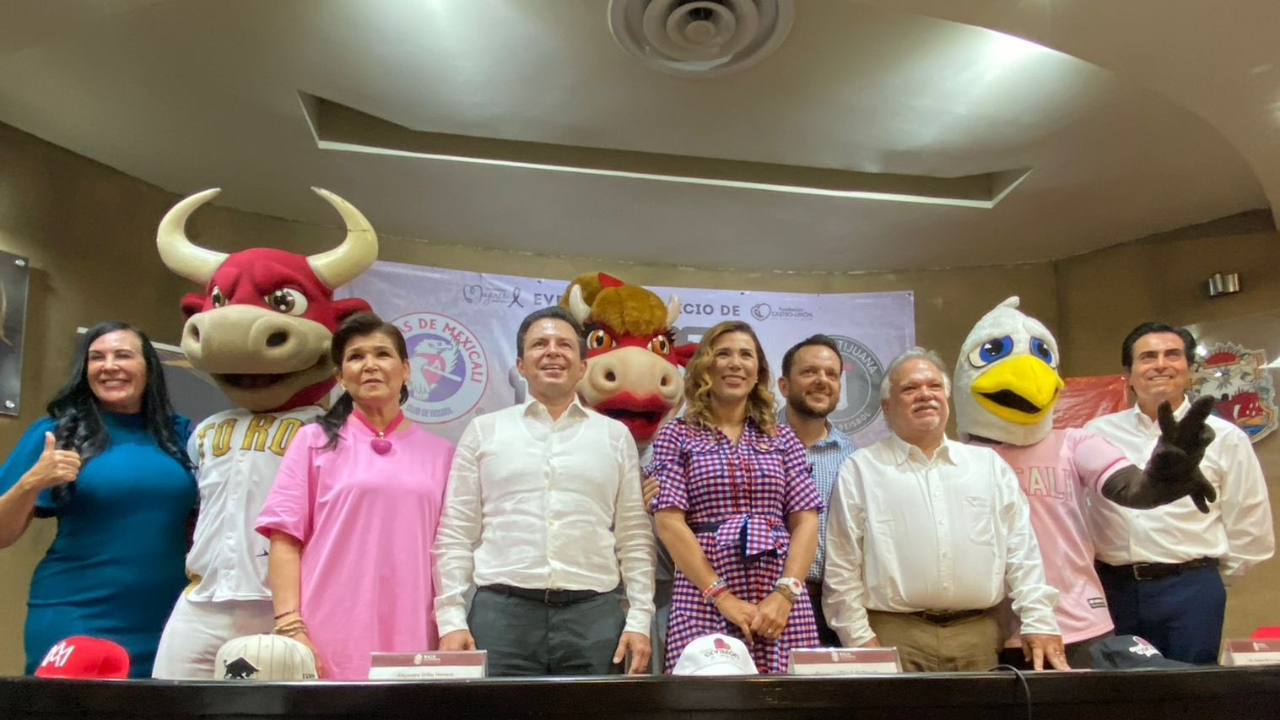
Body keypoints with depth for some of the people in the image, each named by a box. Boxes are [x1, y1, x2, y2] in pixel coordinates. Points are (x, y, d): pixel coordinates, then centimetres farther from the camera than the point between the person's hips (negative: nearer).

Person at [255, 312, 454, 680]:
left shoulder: (439, 452, 10)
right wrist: (290, 627, -8)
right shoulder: (315, 440, 7)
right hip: (330, 645, -1)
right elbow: (285, 538, 1)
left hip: (412, 642, 2)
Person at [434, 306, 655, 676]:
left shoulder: (616, 436, 10)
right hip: (501, 612, 0)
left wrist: (639, 620, 2)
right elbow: (455, 534, 6)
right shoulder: (484, 431, 8)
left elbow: (635, 538, 9)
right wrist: (451, 618, -2)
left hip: (594, 616, 1)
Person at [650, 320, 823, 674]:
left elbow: (806, 520, 6)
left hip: (781, 599, 2)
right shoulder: (677, 435, 5)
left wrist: (786, 592, -9)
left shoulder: (782, 439, 13)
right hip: (704, 599, -2)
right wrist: (722, 596, -12)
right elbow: (669, 523, -4)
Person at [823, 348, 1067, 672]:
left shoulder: (989, 465, 14)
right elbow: (842, 567, 1)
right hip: (894, 636, -3)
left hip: (978, 634, 3)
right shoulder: (860, 471, 4)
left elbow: (1022, 552, 11)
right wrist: (860, 639, -4)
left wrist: (1039, 622, 3)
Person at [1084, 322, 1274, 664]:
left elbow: (1250, 531, 5)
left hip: (1190, 591, -1)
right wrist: (1089, 573, 6)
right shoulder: (1097, 433, 4)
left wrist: (1207, 582, 8)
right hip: (1112, 588, 2)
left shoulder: (1224, 438, 0)